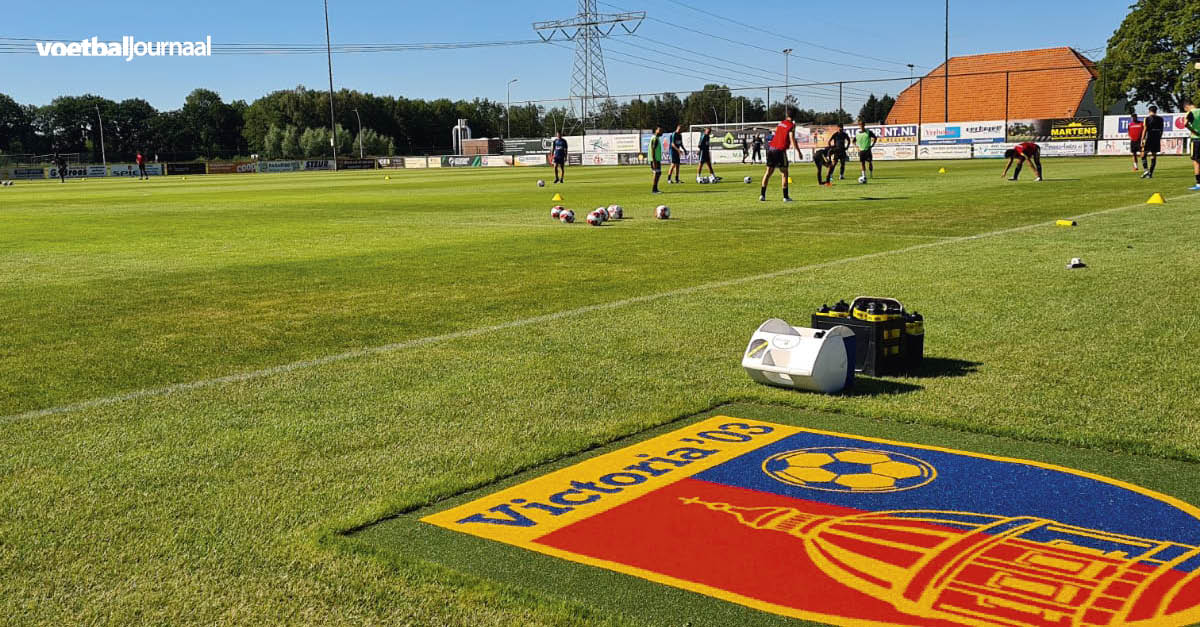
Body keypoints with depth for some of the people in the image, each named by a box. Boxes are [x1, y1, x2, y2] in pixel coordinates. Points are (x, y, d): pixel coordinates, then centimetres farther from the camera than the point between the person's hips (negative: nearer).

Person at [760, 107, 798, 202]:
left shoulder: (781, 123, 15)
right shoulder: (791, 125, -6)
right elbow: (792, 139, -14)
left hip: (771, 148, 6)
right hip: (780, 150, -6)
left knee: (769, 172, 11)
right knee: (784, 173, 4)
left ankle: (762, 195, 7)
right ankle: (785, 197, 3)